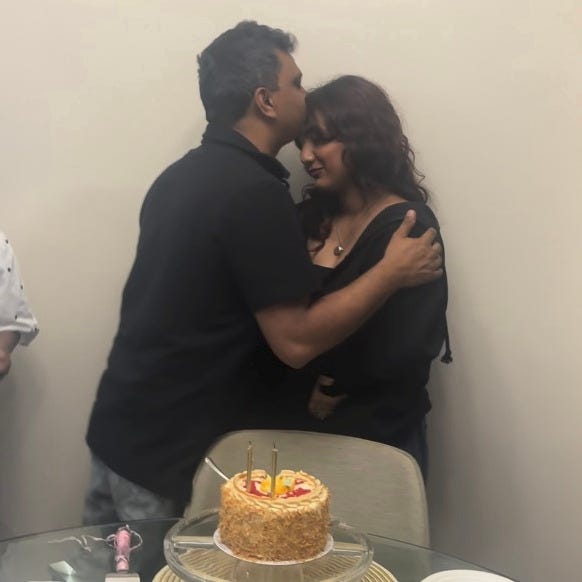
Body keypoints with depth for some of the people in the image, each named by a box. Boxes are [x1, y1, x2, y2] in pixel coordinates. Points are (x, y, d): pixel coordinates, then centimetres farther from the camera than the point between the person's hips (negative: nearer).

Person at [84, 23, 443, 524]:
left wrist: (300, 265, 18)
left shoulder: (185, 173, 7)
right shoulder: (255, 192, -20)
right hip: (172, 451, -8)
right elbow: (296, 341, -21)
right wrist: (391, 273, -12)